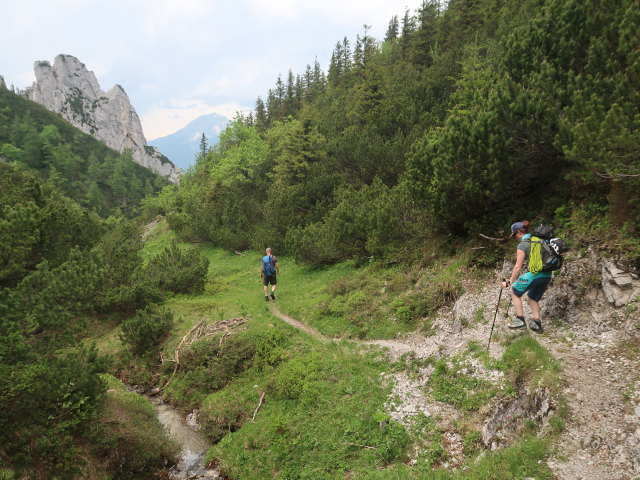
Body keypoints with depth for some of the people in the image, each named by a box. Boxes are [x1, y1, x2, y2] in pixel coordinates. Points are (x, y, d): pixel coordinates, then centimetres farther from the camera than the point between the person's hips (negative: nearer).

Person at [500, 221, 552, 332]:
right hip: (547, 275, 7)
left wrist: (509, 283, -9)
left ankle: (520, 320, 9)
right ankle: (537, 323, 23)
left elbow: (518, 267, -13)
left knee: (515, 292, 14)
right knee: (533, 298, 26)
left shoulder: (522, 245, -9)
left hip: (533, 274, -7)